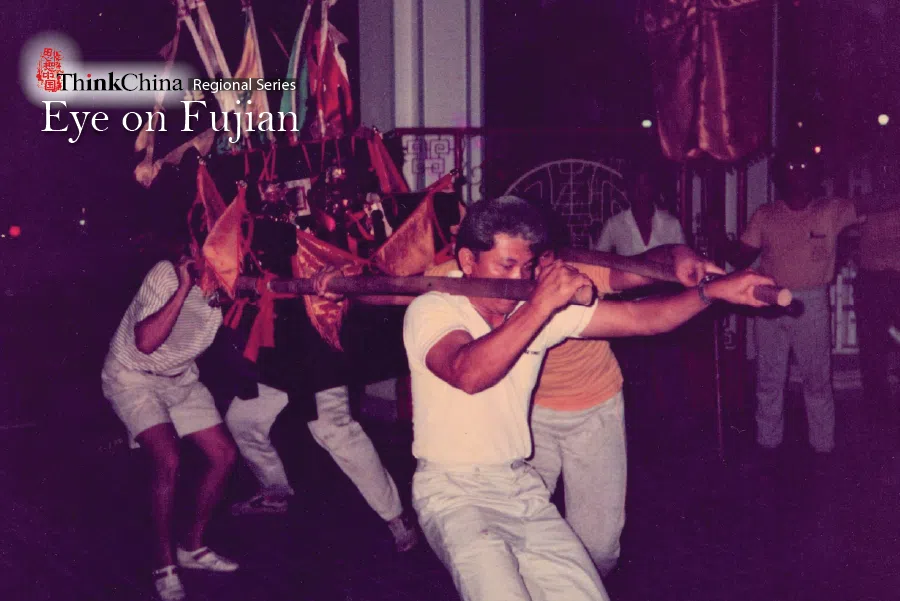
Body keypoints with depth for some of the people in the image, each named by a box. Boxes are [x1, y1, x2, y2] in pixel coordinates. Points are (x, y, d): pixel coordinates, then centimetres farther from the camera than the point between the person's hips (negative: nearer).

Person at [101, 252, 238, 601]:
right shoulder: (168, 275, -29)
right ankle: (164, 564, -7)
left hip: (180, 379, 6)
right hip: (132, 377, -6)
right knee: (168, 460, -25)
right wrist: (184, 288, -40)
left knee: (224, 455, -1)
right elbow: (146, 342, -37)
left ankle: (192, 547, 18)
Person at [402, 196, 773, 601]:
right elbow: (468, 374, -32)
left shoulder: (541, 308, 4)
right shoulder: (431, 310, -11)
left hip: (520, 484, 6)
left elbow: (637, 318, -1)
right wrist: (542, 304, -34)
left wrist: (713, 290, -15)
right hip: (452, 491, -5)